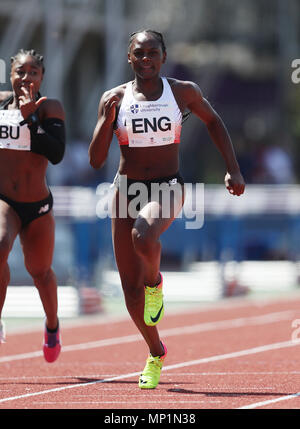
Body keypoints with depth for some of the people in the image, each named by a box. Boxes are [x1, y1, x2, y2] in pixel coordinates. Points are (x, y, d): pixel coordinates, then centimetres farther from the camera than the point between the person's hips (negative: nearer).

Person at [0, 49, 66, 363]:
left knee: (40, 272, 14)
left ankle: (52, 324, 45)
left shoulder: (49, 108, -8)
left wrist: (30, 118, -27)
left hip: (37, 206, 0)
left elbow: (56, 154, -23)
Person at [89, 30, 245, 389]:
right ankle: (156, 353, 24)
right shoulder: (114, 99, -2)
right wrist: (107, 117, -18)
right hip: (127, 188, 2)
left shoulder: (183, 92, -3)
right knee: (130, 287, 2)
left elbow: (212, 120, 16)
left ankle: (155, 282, -3)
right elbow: (95, 160, -4)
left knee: (143, 235, -37)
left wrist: (233, 170, 10)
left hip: (168, 188, -2)